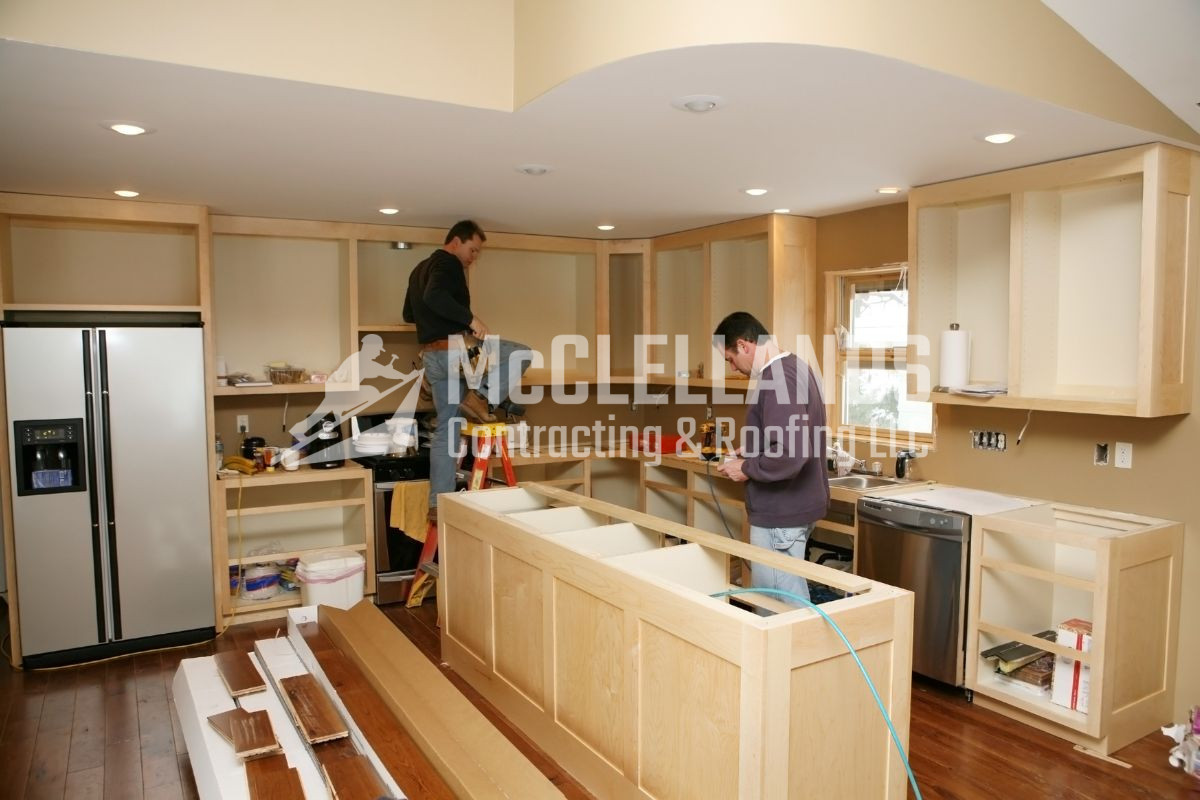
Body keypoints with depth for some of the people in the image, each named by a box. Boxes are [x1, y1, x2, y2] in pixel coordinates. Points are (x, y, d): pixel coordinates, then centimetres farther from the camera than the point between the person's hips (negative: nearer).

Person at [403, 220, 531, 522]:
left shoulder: (421, 268, 23)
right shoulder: (448, 263, -7)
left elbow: (409, 314, 31)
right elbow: (434, 296, -28)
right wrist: (470, 318, -25)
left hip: (432, 356, 9)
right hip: (454, 348, -9)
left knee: (446, 428, 11)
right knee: (520, 353, -1)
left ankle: (438, 504, 11)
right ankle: (483, 397, -14)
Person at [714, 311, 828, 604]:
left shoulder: (777, 378, -22)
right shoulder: (795, 367, 11)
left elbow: (789, 455, -30)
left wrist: (746, 468, -15)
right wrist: (754, 451, 13)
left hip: (781, 514, -10)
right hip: (795, 505, 10)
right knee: (781, 598, 18)